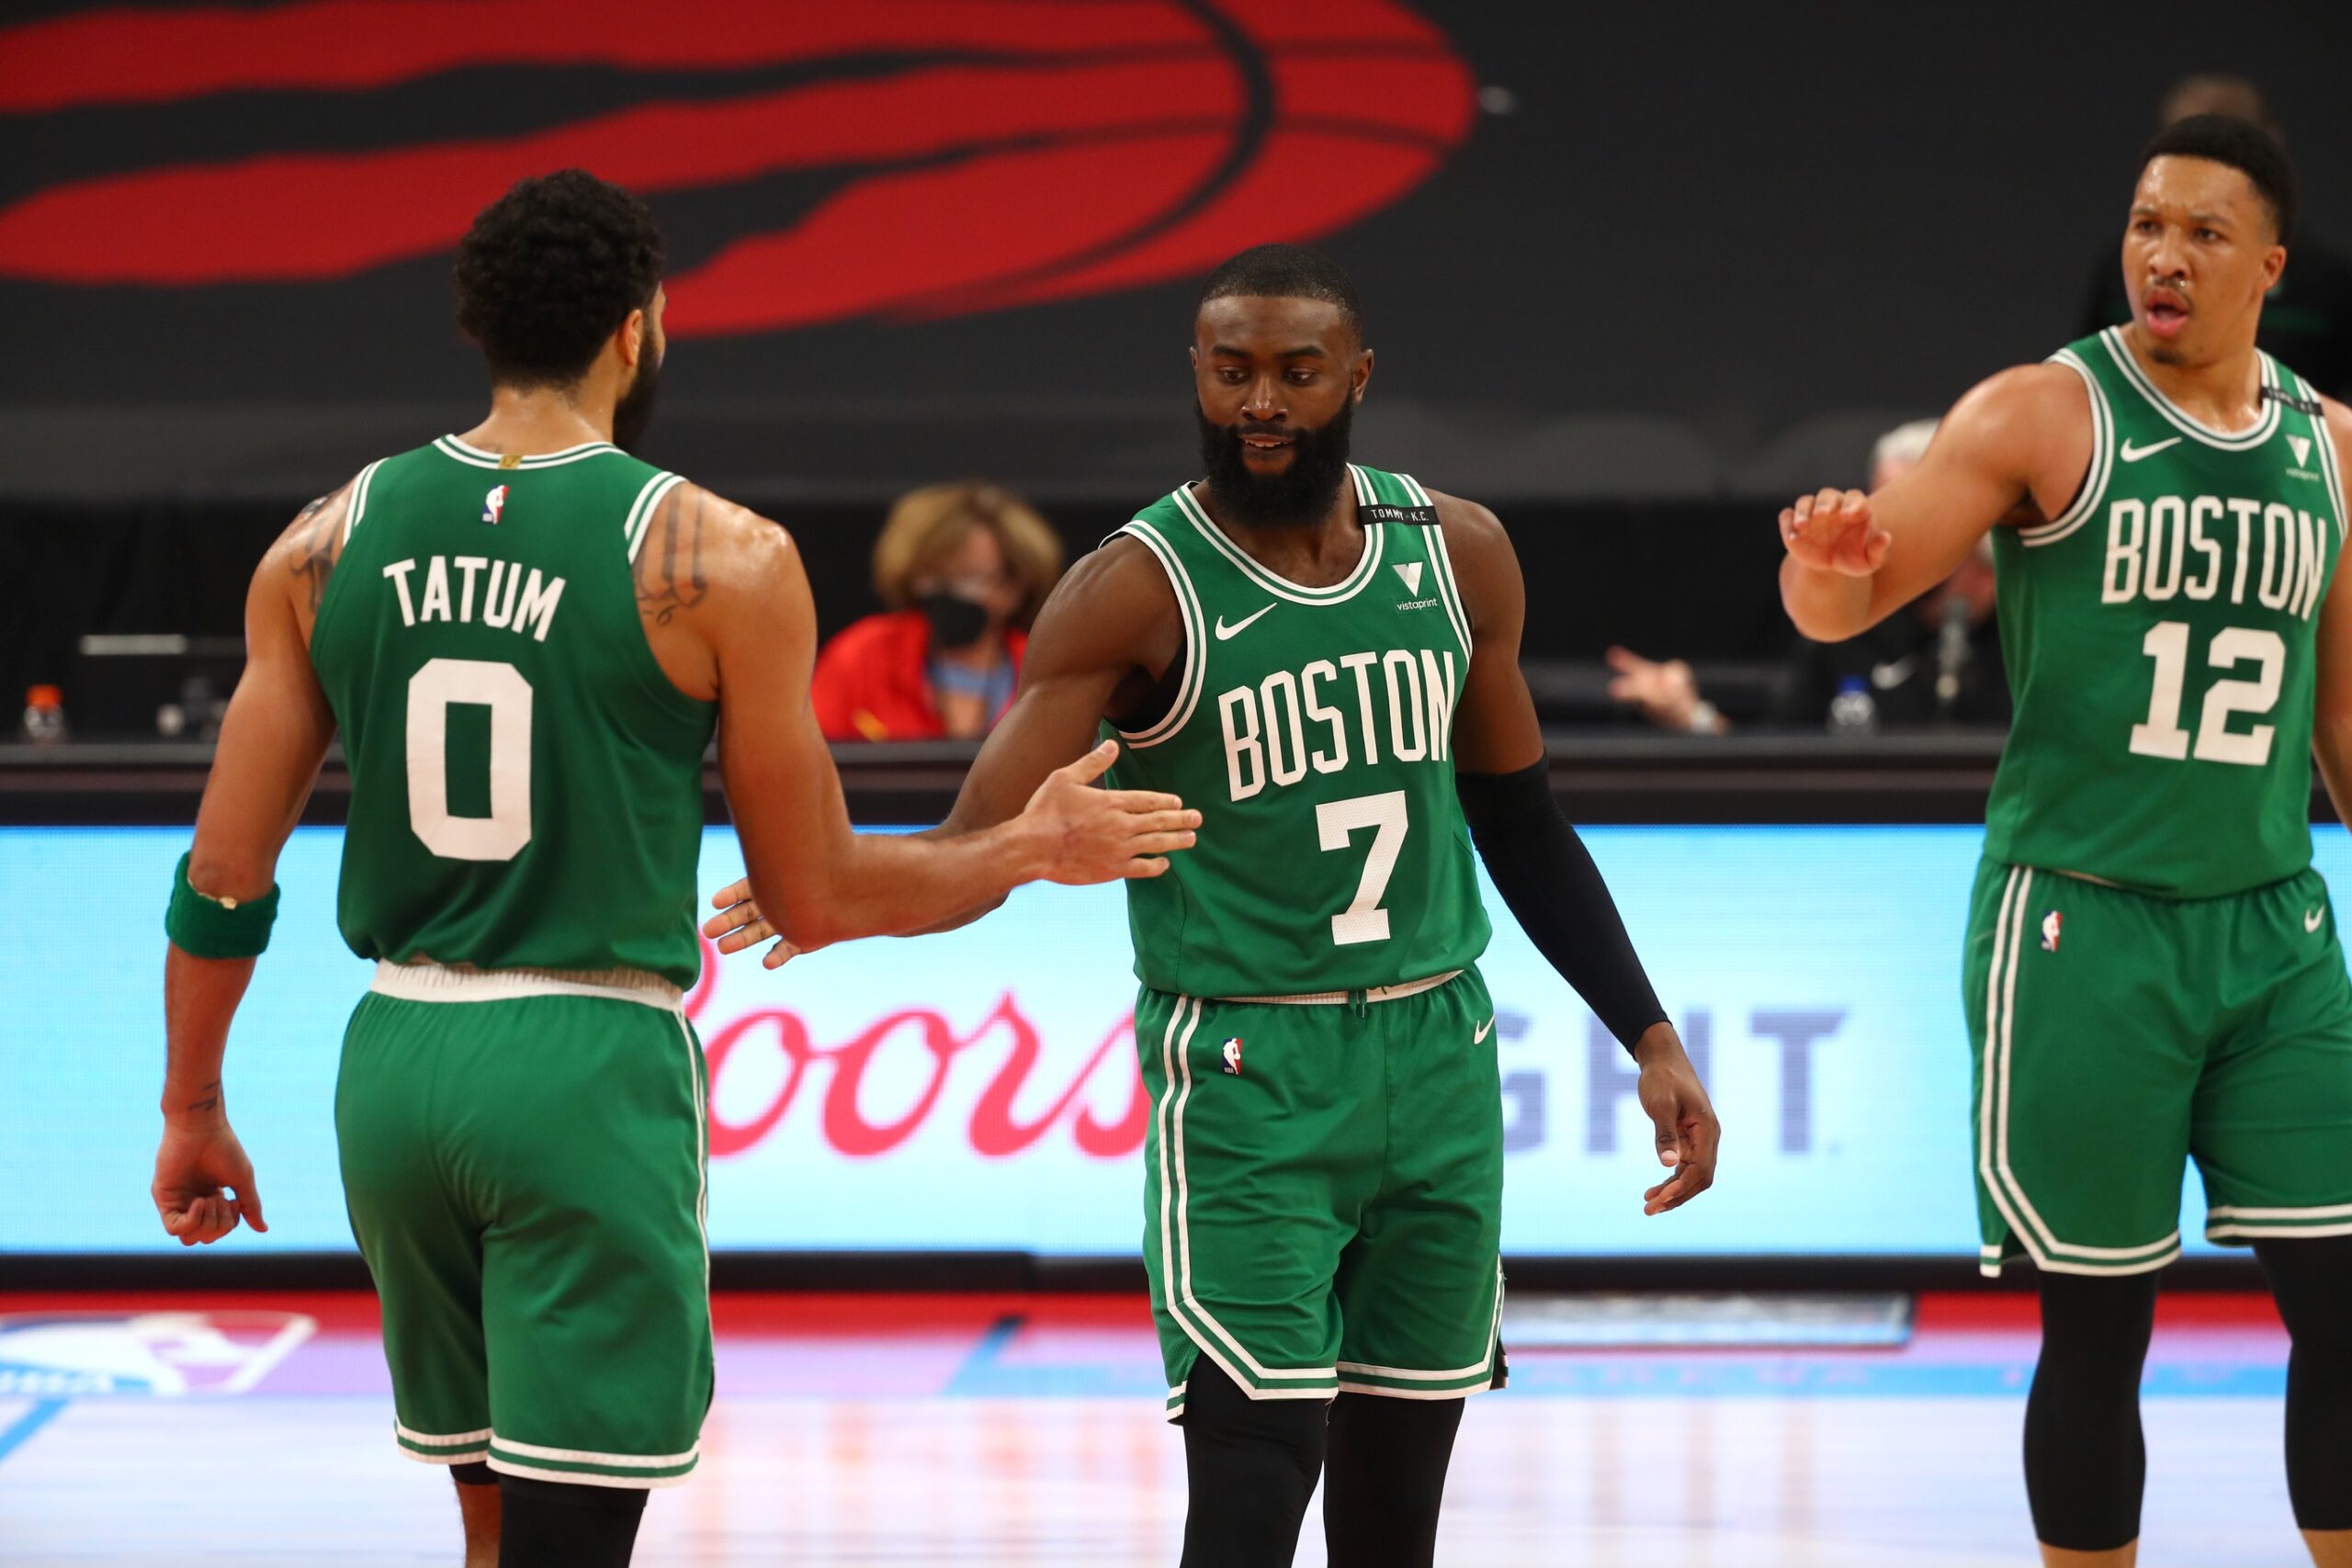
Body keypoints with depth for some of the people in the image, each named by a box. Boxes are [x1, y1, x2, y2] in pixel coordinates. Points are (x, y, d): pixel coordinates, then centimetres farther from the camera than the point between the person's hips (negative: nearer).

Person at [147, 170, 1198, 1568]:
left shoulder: (328, 546, 4)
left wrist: (194, 1109, 18)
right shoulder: (718, 559, -7)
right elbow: (818, 900, -2)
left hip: (396, 1059, 5)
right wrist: (1032, 850, 14)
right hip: (591, 1066, -5)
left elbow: (224, 874, 5)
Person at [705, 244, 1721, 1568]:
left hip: (1438, 1060, 5)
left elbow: (1523, 826, 16)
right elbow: (980, 841, -19)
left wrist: (1651, 1035, 11)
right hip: (1246, 1082, -5)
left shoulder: (1457, 555, 4)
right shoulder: (1140, 592, -11)